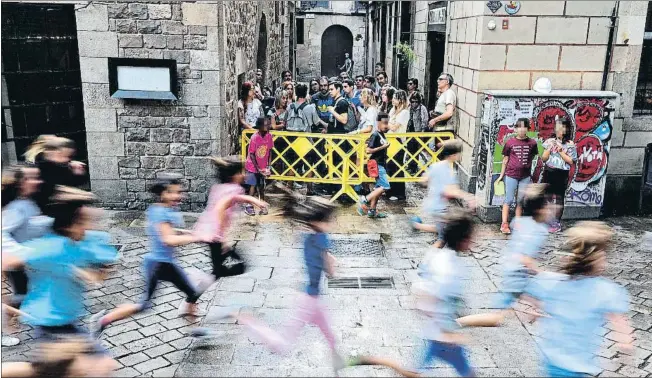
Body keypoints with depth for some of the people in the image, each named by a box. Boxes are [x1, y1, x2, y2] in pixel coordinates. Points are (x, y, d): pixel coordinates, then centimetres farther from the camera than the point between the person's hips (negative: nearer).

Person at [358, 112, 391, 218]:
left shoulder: (382, 135, 12)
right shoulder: (375, 135, -15)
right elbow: (368, 150, -21)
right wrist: (383, 147, -20)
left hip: (381, 164, 9)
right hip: (377, 164, -9)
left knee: (379, 188, 11)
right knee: (385, 186, -13)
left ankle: (372, 211, 17)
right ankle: (365, 200, -7)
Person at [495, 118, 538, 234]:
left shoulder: (532, 143, 0)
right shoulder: (510, 142, -4)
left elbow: (531, 158, 11)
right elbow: (505, 160, 3)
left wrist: (531, 175, 12)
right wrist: (501, 175, 5)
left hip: (525, 176, 2)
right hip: (511, 175, -2)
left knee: (521, 201, 10)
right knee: (509, 199, 2)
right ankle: (504, 224, 5)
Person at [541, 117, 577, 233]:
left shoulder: (570, 144, -4)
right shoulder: (550, 141, 4)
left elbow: (571, 161, -8)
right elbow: (544, 159, 5)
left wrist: (561, 151, -14)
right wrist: (550, 148, -10)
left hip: (562, 174, -3)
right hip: (549, 172, 3)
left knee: (559, 198, 2)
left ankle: (557, 223, 10)